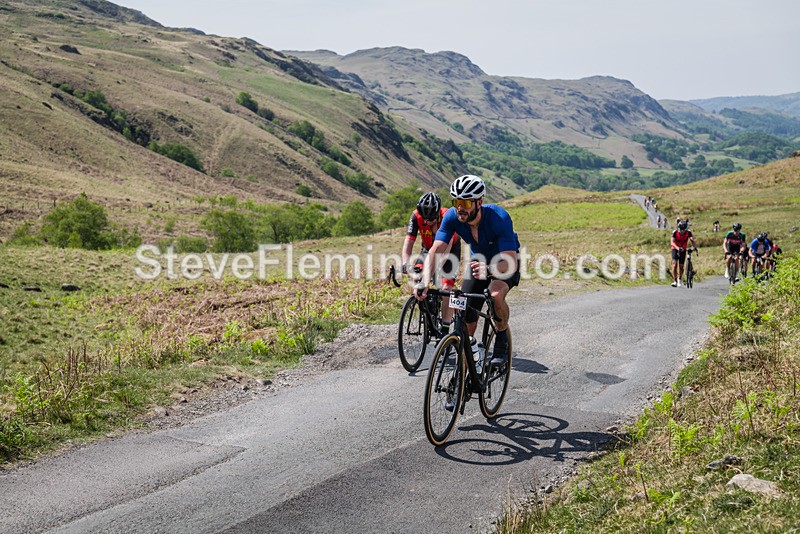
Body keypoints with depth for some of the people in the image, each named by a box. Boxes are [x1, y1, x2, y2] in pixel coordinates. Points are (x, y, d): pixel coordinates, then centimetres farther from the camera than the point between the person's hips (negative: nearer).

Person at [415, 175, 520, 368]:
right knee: (467, 320, -6)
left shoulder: (499, 217, -36)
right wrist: (425, 282, -46)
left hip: (504, 260, -4)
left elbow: (511, 263, -42)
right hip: (478, 260, 4)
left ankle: (502, 340, -7)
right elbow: (435, 251, -30)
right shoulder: (452, 216, -25)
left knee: (496, 294, -35)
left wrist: (489, 270, -62)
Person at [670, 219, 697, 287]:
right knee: (675, 264, -19)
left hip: (683, 250, 2)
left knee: (681, 266, 3)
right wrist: (677, 248, -49)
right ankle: (675, 281, -20)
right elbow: (672, 242, -32)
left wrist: (695, 247, -41)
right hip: (675, 249, -2)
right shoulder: (675, 232, -22)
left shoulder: (688, 232, -16)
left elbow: (692, 240, -21)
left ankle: (679, 280, 26)